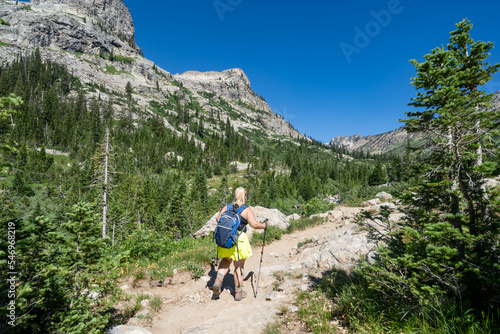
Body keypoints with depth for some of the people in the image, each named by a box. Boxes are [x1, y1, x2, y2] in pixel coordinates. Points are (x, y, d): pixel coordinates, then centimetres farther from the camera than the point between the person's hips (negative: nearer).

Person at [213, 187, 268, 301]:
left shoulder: (227, 207, 6)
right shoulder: (247, 209, -5)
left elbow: (218, 219, 3)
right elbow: (254, 224, -13)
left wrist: (220, 212, 25)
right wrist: (265, 225, 5)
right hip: (238, 240, -4)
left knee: (226, 260, 28)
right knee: (239, 267, 13)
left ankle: (218, 280, 7)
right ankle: (238, 292, 25)